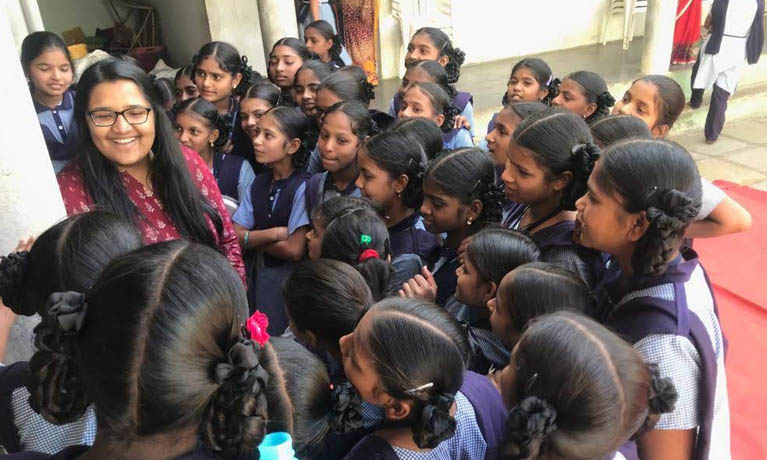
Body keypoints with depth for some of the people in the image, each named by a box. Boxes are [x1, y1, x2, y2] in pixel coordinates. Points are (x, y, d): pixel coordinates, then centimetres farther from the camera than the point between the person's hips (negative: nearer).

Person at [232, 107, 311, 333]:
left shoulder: (303, 187, -15)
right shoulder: (258, 183, 5)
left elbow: (294, 250, -18)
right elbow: (234, 236, -2)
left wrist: (252, 239, -6)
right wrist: (275, 233, -17)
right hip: (258, 274, 6)